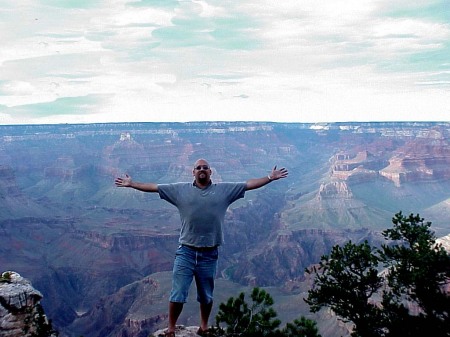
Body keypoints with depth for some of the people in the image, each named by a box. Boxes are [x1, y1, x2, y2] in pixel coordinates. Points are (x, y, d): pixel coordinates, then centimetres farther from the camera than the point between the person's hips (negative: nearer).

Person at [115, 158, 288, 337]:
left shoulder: (224, 190, 5)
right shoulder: (180, 189, 4)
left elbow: (249, 184, 4)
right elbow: (154, 187, 5)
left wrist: (270, 177, -1)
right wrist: (131, 184, 1)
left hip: (209, 254, 1)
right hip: (186, 251, -1)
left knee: (206, 296, 15)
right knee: (177, 294, 1)